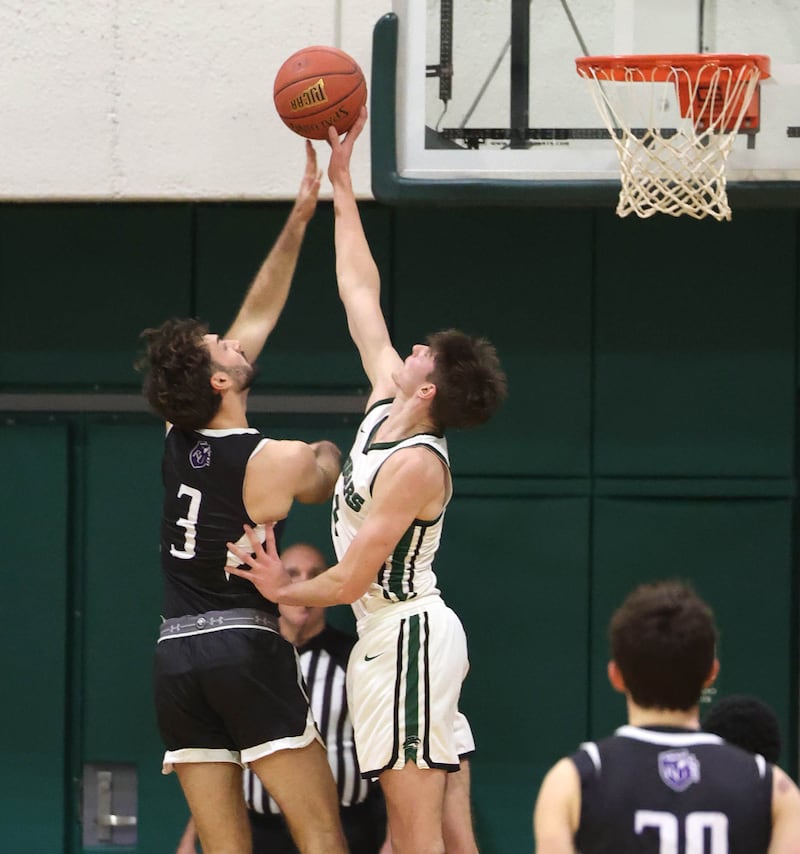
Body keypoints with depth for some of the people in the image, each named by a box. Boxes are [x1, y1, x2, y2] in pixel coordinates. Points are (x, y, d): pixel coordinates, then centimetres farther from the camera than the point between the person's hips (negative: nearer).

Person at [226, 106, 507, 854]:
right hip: (404, 632, 9)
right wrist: (340, 183, 19)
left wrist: (282, 592, 0)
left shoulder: (415, 465, -18)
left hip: (405, 637, -9)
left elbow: (351, 579, -19)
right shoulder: (386, 403, 6)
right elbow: (361, 292, 15)